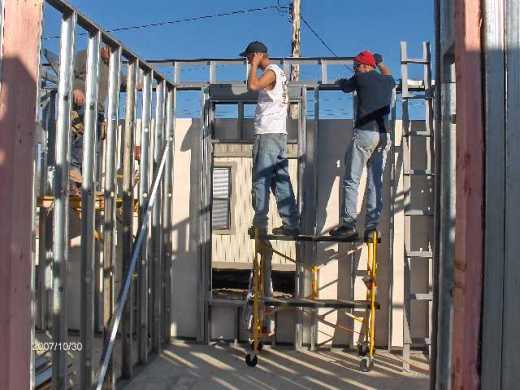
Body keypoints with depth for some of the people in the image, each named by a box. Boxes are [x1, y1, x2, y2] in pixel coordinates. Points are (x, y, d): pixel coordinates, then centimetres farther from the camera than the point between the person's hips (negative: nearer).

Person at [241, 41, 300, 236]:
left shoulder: (270, 71, -8)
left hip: (268, 133, -10)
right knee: (281, 179, 8)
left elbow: (252, 85, -26)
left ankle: (259, 225, -6)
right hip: (280, 132, 10)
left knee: (261, 180, -7)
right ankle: (291, 224, 9)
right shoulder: (279, 71, 20)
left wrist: (255, 65, -13)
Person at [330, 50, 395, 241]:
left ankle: (349, 225, -5)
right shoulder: (387, 81, 18)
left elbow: (345, 86, 20)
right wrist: (380, 62, 57)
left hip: (364, 134, -6)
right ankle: (372, 227, 2)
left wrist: (340, 81, 42)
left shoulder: (361, 78, 2)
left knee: (351, 181, -2)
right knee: (376, 183, 4)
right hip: (383, 136, 6)